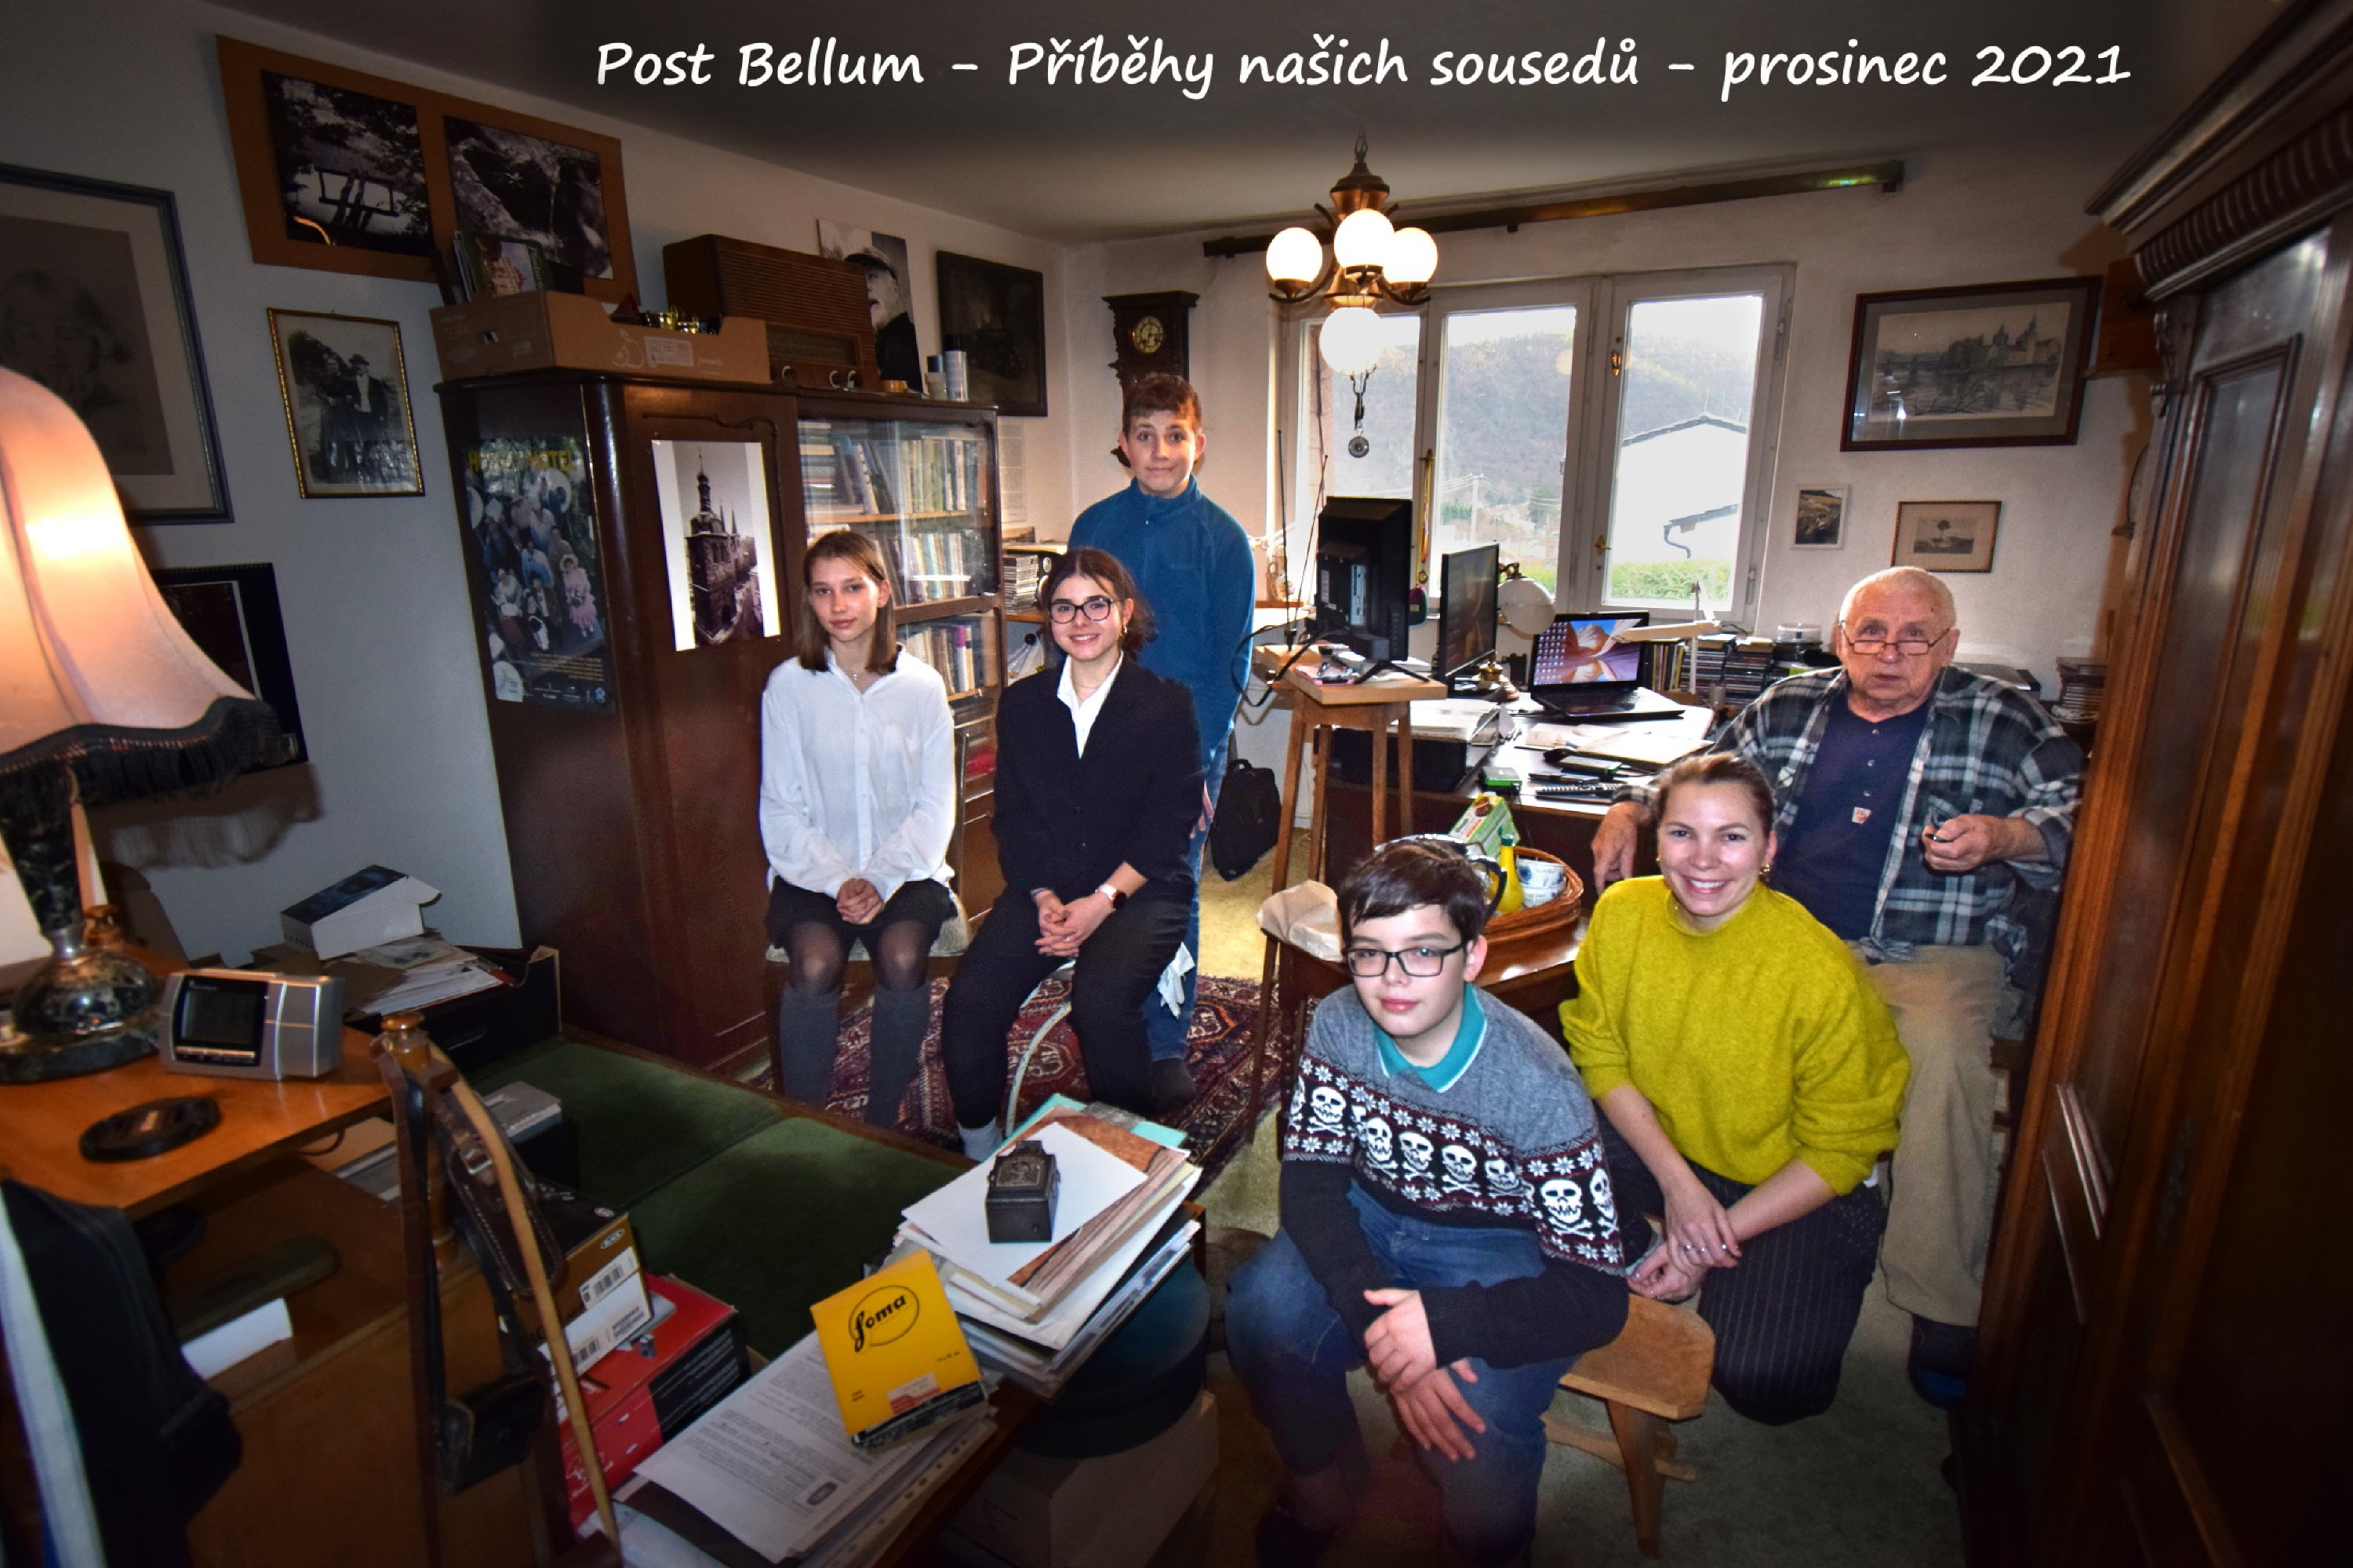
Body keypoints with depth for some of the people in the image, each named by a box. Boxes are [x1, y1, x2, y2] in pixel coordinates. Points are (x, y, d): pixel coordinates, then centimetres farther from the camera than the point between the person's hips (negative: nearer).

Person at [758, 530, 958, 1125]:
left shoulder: (922, 685, 2)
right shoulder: (788, 684, 0)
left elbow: (935, 806, 1)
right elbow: (781, 810, -1)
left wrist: (880, 880, -13)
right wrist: (839, 881, -14)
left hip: (904, 868, 0)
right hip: (813, 869, 0)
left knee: (902, 958, -27)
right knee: (815, 962, -28)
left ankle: (883, 1119, -6)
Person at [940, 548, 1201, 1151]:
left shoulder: (1166, 704, -1)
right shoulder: (1021, 703, 10)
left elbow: (1168, 824, -6)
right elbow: (1014, 818, 6)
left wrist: (1101, 902, -16)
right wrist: (1044, 898, -10)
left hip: (1141, 889, -3)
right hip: (1045, 889, 3)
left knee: (1100, 999, -30)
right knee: (970, 999, -19)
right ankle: (978, 1146, 6)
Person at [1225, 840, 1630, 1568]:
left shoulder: (1539, 1088, -28)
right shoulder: (1338, 1027, -17)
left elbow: (1598, 1295, -24)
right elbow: (1311, 1181, -16)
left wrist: (1444, 1322, -40)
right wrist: (1384, 1328, -32)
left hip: (1500, 1248, -3)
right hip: (1375, 1215, 4)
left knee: (1478, 1423, -28)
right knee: (1261, 1313, -21)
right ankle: (1324, 1488, 12)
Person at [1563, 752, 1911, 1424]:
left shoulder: (1821, 972, -25)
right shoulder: (1621, 913, -15)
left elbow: (1839, 1152, -15)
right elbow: (1601, 1056, -4)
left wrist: (1717, 1243, -19)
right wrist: (1677, 1182, -16)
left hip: (1798, 1185, -3)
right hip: (1661, 1140, 3)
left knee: (1760, 1384, -21)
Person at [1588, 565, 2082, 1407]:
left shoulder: (2004, 722, 7)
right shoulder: (1789, 707, 13)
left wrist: (2003, 838, -20)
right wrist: (1630, 809, 2)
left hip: (1928, 958, -2)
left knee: (1943, 1053, -34)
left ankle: (1942, 1305, -19)